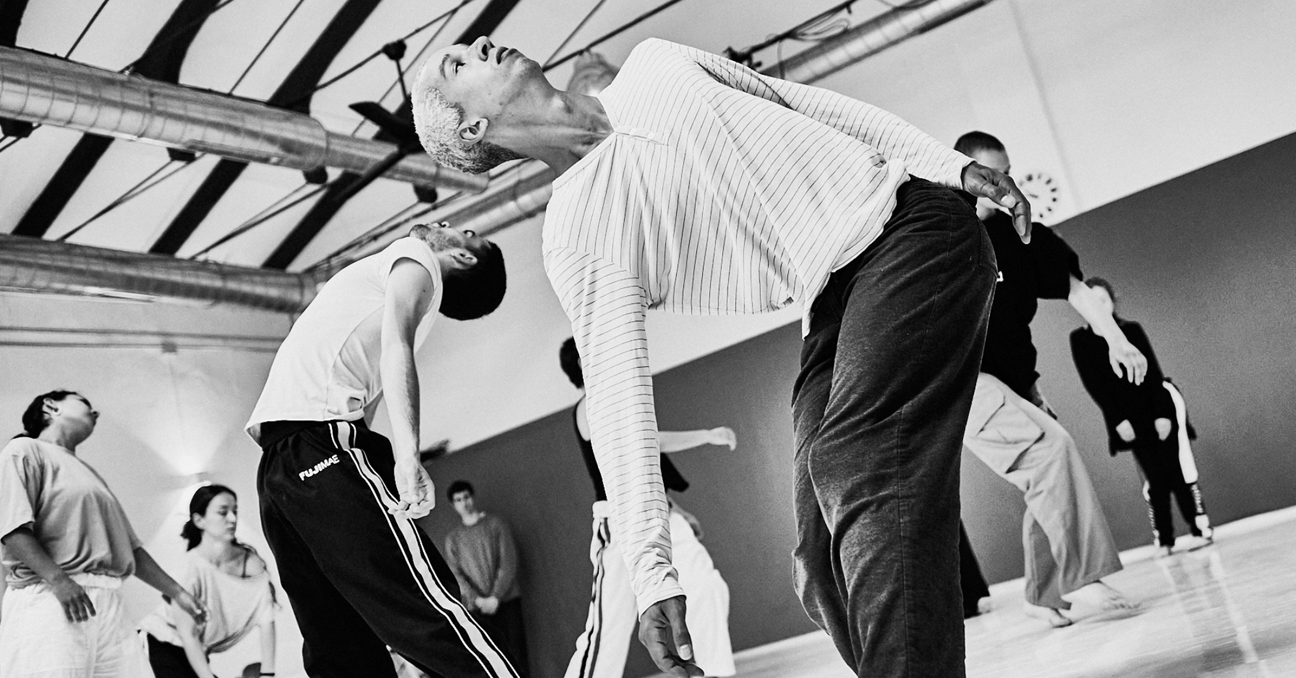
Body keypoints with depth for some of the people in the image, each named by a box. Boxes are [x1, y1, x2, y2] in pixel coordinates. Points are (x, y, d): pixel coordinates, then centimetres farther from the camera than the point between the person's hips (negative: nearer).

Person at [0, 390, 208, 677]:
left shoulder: (90, 474, 31)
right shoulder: (26, 450, 8)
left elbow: (130, 546, 29)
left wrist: (177, 592, 23)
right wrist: (57, 579, -21)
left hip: (109, 604, 7)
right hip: (49, 597, -7)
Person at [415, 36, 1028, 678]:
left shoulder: (656, 63, 8)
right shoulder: (575, 233, -4)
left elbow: (811, 100, 14)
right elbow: (615, 389, -14)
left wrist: (952, 163, 6)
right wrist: (650, 567, -25)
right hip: (832, 303, 1)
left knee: (854, 464, -24)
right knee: (825, 566, -10)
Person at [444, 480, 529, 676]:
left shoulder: (496, 524, 7)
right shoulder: (453, 538, 12)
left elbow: (509, 563, -1)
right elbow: (455, 574, 2)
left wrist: (495, 597, -10)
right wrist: (478, 600, -12)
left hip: (506, 599, -1)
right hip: (477, 607, 1)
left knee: (517, 652, -5)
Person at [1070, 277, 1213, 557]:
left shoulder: (1132, 329, -6)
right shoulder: (1080, 339, -6)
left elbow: (1152, 371, -9)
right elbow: (1093, 384, -8)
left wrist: (1162, 413, -16)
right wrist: (1118, 420, -13)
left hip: (1159, 404, 0)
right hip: (1128, 415, 0)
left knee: (1178, 468, -8)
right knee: (1155, 477, -5)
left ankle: (1201, 529, -1)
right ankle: (1163, 540, 1)